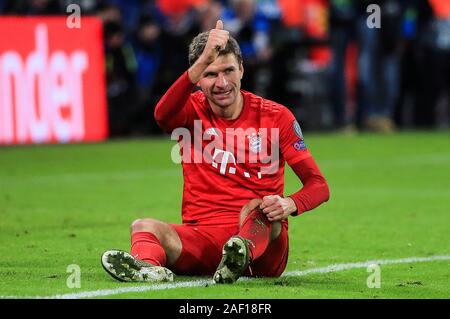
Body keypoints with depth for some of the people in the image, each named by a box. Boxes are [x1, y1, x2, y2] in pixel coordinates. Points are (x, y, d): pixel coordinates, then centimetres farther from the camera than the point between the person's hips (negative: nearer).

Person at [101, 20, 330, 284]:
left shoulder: (275, 116, 5)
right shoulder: (193, 111, 7)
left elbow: (318, 185, 1)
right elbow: (162, 115, -21)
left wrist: (290, 204, -23)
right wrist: (203, 62, -34)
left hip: (260, 235, -1)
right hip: (202, 238, 1)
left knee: (257, 209, -33)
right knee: (144, 226, -26)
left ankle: (242, 255, -67)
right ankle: (149, 267, -61)